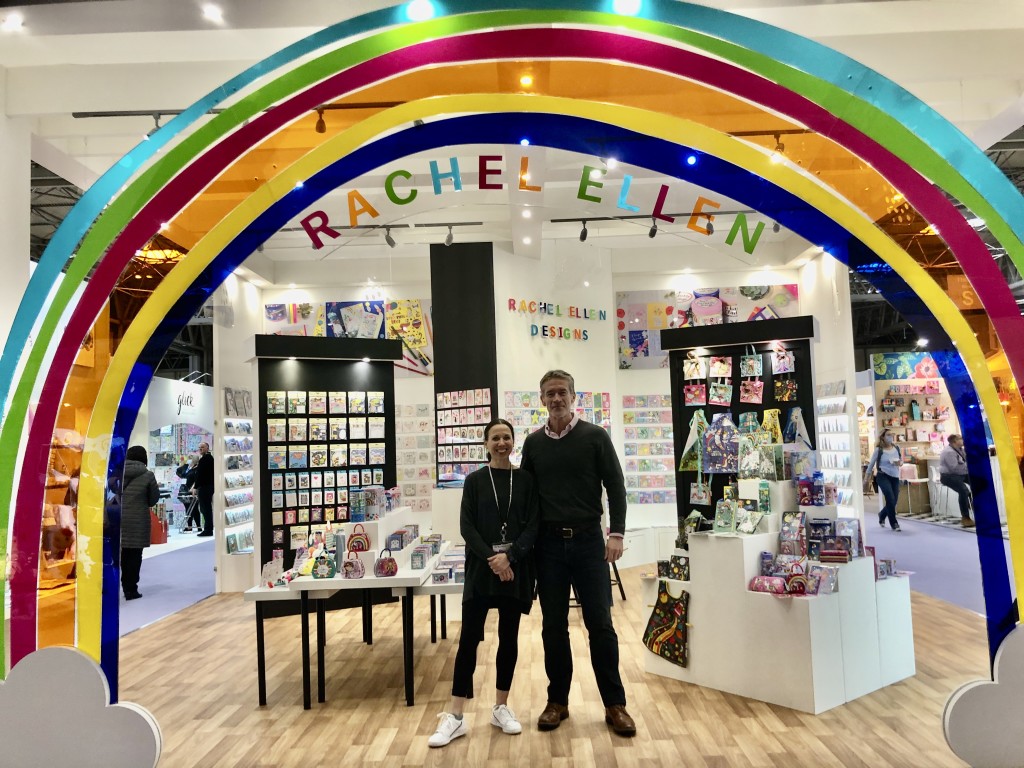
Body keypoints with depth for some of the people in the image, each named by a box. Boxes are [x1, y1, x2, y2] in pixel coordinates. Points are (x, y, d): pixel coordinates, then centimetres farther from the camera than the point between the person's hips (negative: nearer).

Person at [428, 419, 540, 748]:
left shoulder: (526, 480, 4)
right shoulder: (475, 480, 3)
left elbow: (533, 525, -2)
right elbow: (467, 526, -3)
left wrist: (509, 557, -15)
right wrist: (491, 559, -14)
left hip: (516, 569, 1)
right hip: (481, 569, -1)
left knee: (509, 637, 9)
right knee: (469, 638, -3)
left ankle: (501, 707, 24)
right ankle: (455, 717, 4)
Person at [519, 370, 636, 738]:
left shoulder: (595, 436, 0)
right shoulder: (533, 443, 7)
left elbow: (615, 486, 0)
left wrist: (616, 533, -8)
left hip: (588, 541, -2)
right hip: (548, 543, 2)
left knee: (600, 623, 1)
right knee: (553, 626, 9)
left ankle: (615, 704, 14)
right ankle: (557, 701, 22)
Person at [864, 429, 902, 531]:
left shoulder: (896, 448, 5)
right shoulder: (879, 450, -6)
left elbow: (901, 460, 17)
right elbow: (871, 464, 1)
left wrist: (900, 462, -9)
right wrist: (866, 479, 3)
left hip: (895, 477, 5)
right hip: (883, 476, -4)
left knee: (893, 501, 6)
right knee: (891, 499, -15)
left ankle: (882, 516, 37)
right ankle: (894, 524, 0)